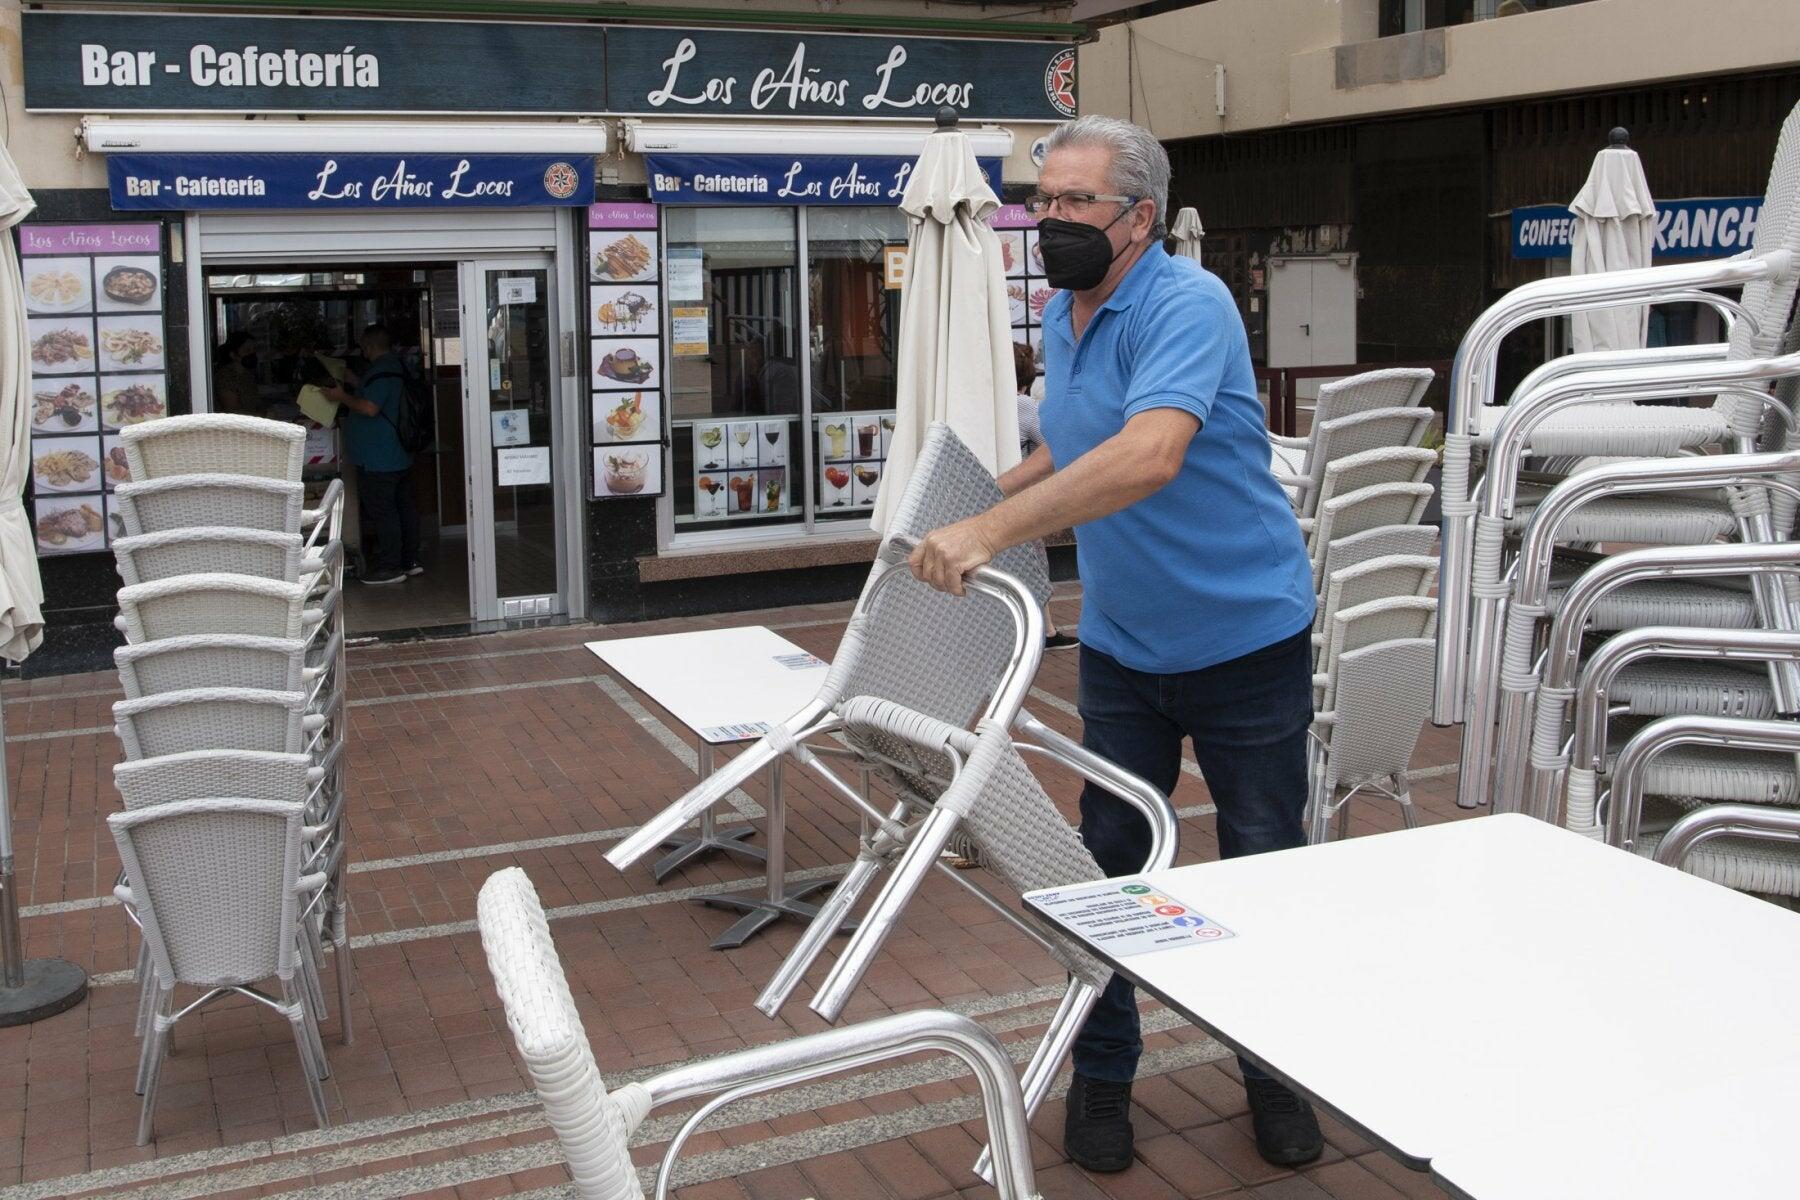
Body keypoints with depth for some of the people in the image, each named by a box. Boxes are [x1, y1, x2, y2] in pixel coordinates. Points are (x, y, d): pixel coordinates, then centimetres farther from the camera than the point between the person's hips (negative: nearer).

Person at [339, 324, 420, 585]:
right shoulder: (397, 366, 14)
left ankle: (389, 567, -1)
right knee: (404, 506, 14)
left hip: (378, 461, -10)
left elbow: (370, 408, -25)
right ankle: (410, 560, 21)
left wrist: (343, 396, -12)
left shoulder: (380, 371, -18)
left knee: (381, 512, -5)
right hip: (401, 455, 10)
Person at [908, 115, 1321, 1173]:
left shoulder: (1187, 306, -22)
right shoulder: (1062, 318, 6)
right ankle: (1102, 1075, 24)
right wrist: (994, 489, 5)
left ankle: (1277, 1073, 28)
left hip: (1246, 639, -6)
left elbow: (1149, 456, -39)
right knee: (1109, 862, 8)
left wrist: (992, 532, -42)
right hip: (1122, 644, 7)